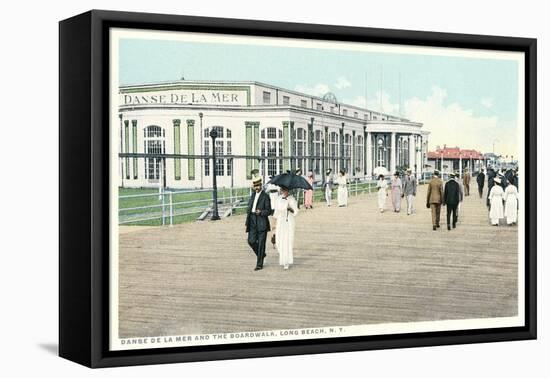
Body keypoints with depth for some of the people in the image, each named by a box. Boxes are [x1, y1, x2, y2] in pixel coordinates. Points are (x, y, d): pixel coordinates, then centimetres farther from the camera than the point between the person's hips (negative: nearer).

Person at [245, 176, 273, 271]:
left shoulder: (265, 196, -5)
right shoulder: (253, 194, 14)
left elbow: (268, 211, -5)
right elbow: (249, 207, 20)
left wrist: (261, 212, -25)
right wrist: (247, 221, 14)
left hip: (262, 222, -5)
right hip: (253, 222, 5)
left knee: (261, 243, -2)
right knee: (251, 241, -3)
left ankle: (259, 264, 4)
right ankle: (261, 254, 23)